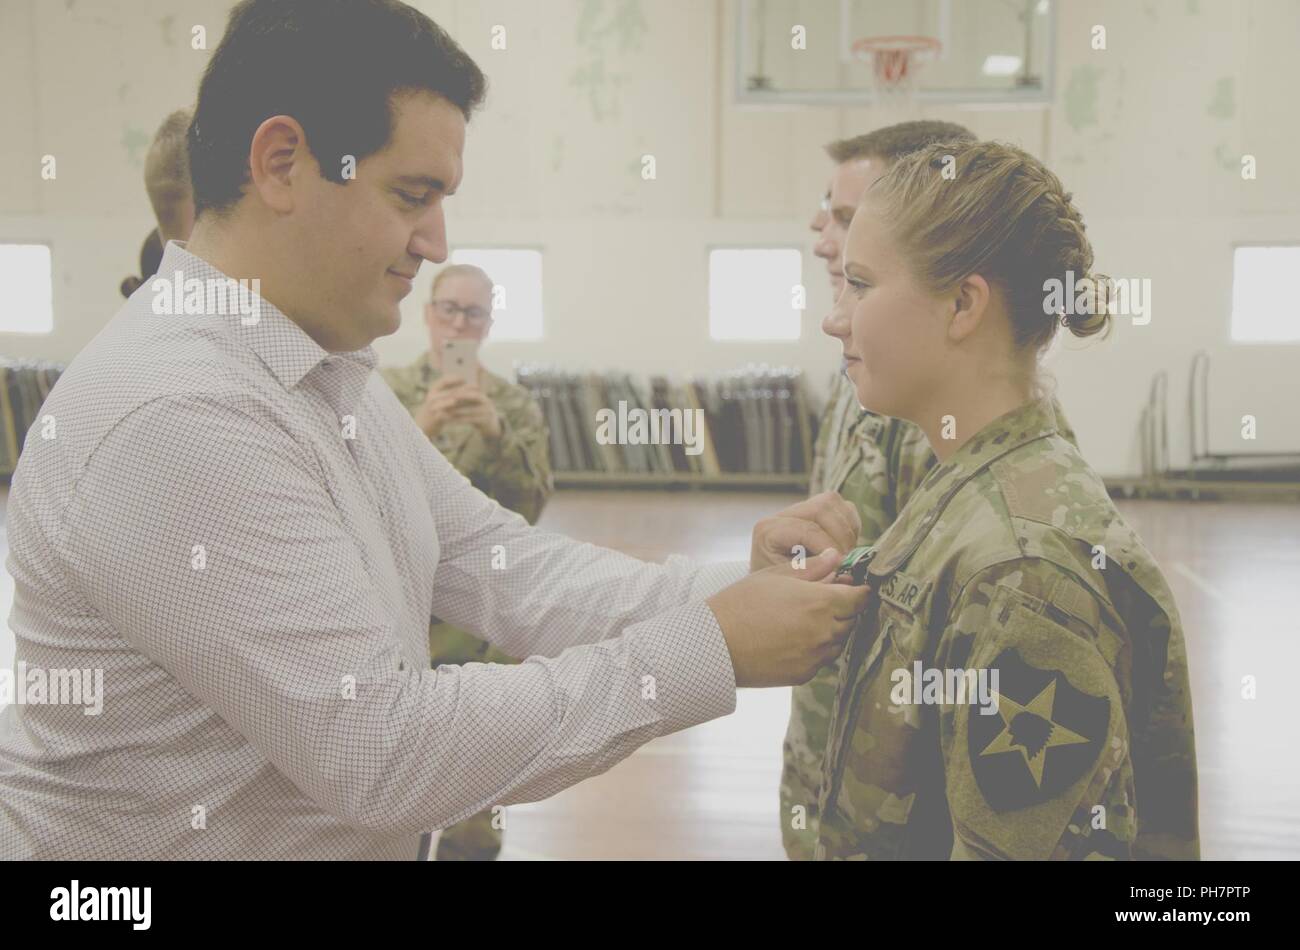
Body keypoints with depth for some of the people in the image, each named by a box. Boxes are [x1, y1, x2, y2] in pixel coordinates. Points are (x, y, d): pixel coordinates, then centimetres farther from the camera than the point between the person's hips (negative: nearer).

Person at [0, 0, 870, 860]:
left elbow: (512, 569, 0)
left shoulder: (340, 378, 4)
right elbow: (382, 750, -27)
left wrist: (734, 591, -14)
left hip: (367, 835, 8)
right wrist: (709, 650, -24)